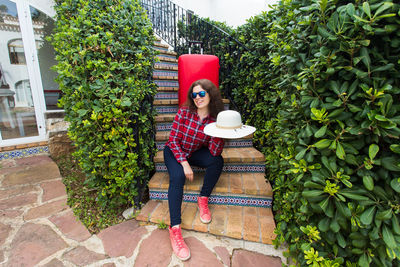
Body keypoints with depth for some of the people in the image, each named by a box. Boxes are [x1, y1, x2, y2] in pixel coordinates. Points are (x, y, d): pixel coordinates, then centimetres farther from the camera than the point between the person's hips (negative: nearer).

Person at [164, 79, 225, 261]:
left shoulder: (216, 119, -13)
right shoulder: (184, 112, -16)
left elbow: (214, 152, -17)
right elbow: (173, 140, -14)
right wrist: (184, 163, -24)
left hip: (196, 152, 2)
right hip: (175, 151, -1)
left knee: (218, 160, -26)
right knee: (178, 177, -30)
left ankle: (203, 200, -7)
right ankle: (175, 228, -23)